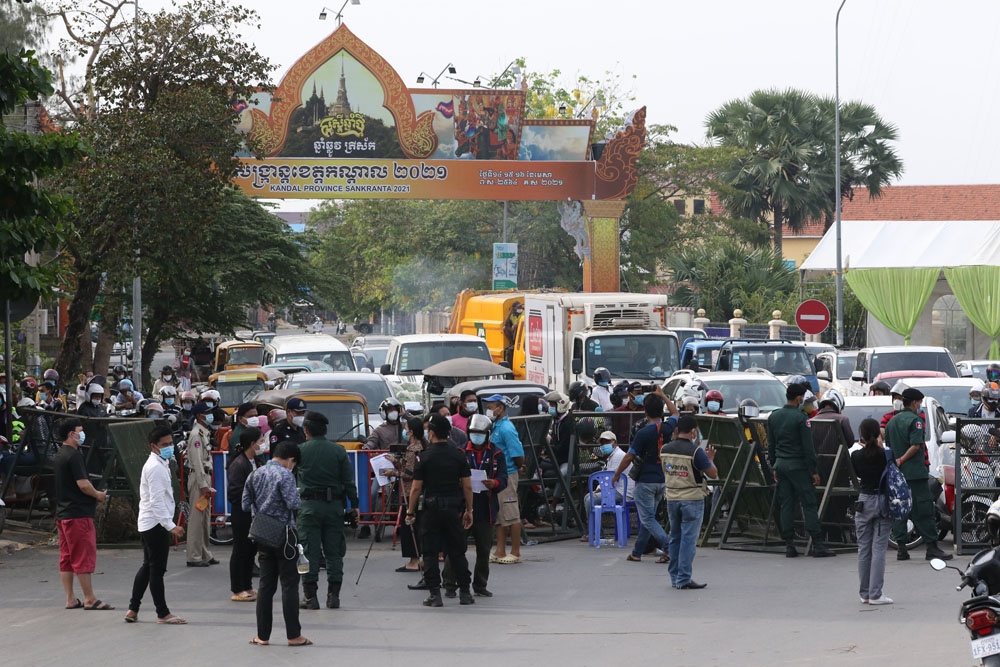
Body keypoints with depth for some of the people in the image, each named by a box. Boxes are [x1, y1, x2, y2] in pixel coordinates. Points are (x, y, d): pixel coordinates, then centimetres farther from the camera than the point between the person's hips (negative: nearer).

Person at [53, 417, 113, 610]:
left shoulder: (59, 457, 16)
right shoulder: (74, 456, -14)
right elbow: (83, 484, -20)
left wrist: (93, 495, 13)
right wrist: (98, 495, -2)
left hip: (62, 513, 10)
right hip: (78, 513, -10)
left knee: (66, 558, 10)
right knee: (84, 557, -6)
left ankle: (70, 599, 13)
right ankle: (90, 599, -5)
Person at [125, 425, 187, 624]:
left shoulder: (159, 464, 16)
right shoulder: (156, 468, -17)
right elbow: (157, 501, -22)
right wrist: (171, 526, -25)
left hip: (148, 524, 11)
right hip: (156, 524, -11)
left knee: (148, 566, 15)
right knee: (157, 569, -4)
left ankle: (133, 610, 19)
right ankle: (162, 613, 2)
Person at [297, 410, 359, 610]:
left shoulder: (300, 450, -5)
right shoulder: (338, 451, 1)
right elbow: (349, 481, 2)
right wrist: (354, 505, 9)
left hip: (309, 506, -2)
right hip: (334, 506, 2)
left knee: (310, 551, 1)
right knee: (334, 552, 8)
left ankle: (310, 596, -1)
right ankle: (334, 595, 8)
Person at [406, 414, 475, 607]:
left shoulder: (425, 457, -7)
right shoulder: (459, 456, 2)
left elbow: (416, 488, -6)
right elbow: (467, 486, 2)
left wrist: (410, 512, 3)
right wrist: (469, 511, 10)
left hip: (432, 507, -3)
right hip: (454, 509, 3)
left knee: (430, 552, 3)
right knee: (457, 551, 10)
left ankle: (435, 594, -2)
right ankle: (465, 592, 11)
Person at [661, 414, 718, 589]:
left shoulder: (665, 449, 1)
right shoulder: (695, 451, -16)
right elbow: (713, 474, -12)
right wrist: (710, 459, 8)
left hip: (672, 498, 6)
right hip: (692, 499, -6)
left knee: (675, 538, 16)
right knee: (688, 539, -2)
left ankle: (675, 577, 21)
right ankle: (684, 580, -4)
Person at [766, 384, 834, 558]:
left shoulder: (773, 417, 8)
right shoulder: (800, 417, -11)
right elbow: (808, 447, -12)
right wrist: (813, 471, -8)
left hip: (780, 464, 6)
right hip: (798, 465, -6)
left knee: (786, 505, 7)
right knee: (809, 504, -4)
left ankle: (789, 545, 5)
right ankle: (817, 545, -7)